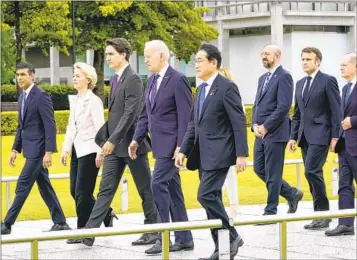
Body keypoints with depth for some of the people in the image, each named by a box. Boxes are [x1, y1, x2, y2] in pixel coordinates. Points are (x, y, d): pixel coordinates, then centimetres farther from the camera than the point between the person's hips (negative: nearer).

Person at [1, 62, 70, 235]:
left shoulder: (41, 96, -13)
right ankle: (60, 222, 16)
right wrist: (16, 149, 17)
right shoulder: (22, 97, 14)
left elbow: (50, 125, -17)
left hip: (38, 149, -9)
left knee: (23, 184, -8)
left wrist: (49, 151, -22)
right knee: (44, 186, 11)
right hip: (29, 148, 9)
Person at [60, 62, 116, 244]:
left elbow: (100, 127, -15)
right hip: (77, 151, 8)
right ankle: (106, 214, 23)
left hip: (89, 151, -8)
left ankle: (83, 230, 3)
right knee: (75, 191, 9)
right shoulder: (76, 100, 13)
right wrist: (66, 149, 11)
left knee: (82, 193, -6)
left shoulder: (93, 101, -11)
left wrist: (100, 152, -18)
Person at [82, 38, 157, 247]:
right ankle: (90, 232, 0)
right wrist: (106, 139, 13)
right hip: (115, 145, 9)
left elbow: (130, 113, -21)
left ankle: (153, 231, 14)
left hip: (131, 143, -9)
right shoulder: (116, 79, 13)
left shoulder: (133, 79, -14)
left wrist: (112, 140, -24)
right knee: (106, 189, 4)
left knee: (145, 189, 4)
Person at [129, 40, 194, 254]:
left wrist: (181, 147, -20)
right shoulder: (152, 81, 13)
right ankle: (184, 239, 16)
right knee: (172, 189, 11)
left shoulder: (178, 80, -12)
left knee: (159, 184, -14)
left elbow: (185, 116, -16)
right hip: (160, 144, 9)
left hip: (171, 144, -9)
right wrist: (137, 139, 10)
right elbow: (146, 114, 18)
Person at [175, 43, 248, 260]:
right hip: (203, 154, 9)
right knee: (211, 198, 8)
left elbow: (239, 122, -14)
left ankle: (231, 236, -4)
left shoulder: (227, 87, -11)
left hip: (219, 153, -9)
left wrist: (241, 154, -18)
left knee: (206, 196, -16)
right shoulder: (202, 89, 15)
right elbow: (194, 123, 18)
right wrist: (184, 150, 12)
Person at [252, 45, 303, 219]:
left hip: (275, 133, -9)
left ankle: (271, 211, 5)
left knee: (272, 173, -3)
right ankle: (291, 194, 24)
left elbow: (284, 106, -17)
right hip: (261, 133, 9)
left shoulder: (284, 77, -10)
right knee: (259, 169, 11)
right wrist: (255, 125, 1)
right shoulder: (263, 78, 17)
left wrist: (265, 127, -16)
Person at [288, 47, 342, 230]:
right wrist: (293, 136, 13)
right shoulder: (300, 84, 17)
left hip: (320, 135, -7)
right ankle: (321, 214, 11)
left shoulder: (328, 81, -4)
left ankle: (323, 213, -8)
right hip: (305, 137, 7)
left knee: (312, 171, -16)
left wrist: (335, 137, -13)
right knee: (313, 174, 7)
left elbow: (336, 111, -8)